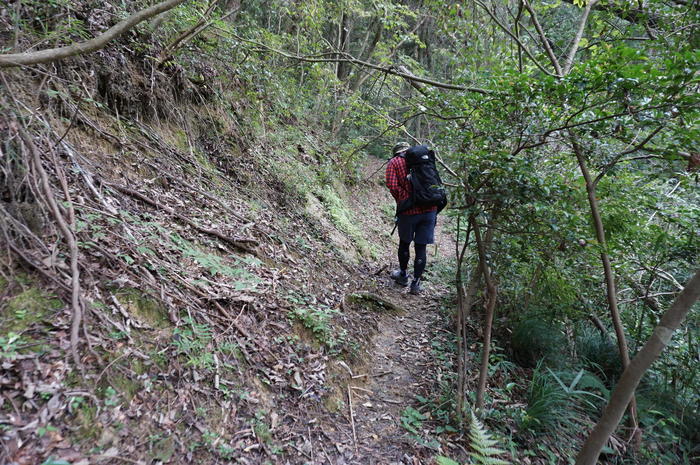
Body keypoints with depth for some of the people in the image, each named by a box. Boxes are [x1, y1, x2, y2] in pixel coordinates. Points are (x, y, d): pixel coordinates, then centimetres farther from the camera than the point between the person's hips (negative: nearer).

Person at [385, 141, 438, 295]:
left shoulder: (394, 163, 4)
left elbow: (392, 185, -11)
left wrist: (402, 201, 2)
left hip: (409, 211, -3)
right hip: (430, 209, 3)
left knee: (404, 242, 19)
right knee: (421, 247, 9)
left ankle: (403, 275, 34)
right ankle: (416, 283, 15)